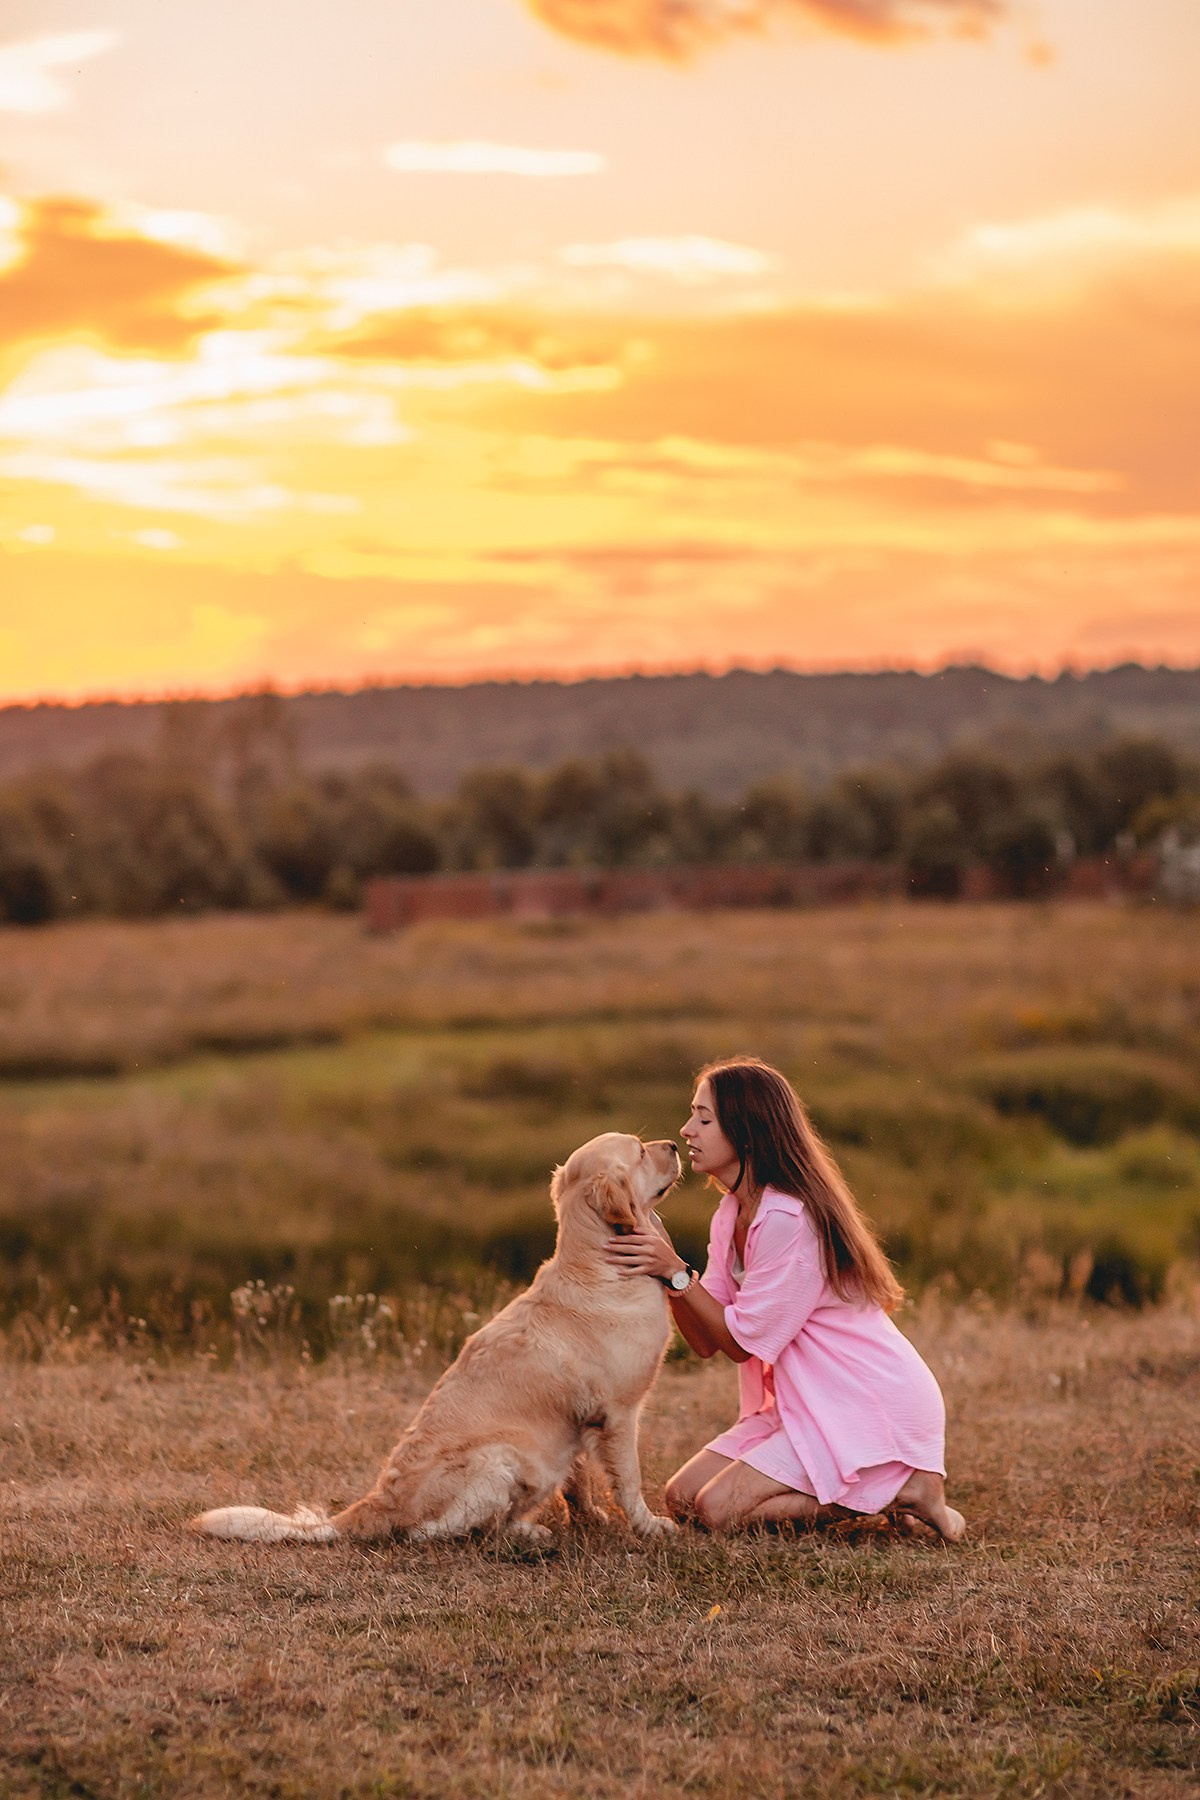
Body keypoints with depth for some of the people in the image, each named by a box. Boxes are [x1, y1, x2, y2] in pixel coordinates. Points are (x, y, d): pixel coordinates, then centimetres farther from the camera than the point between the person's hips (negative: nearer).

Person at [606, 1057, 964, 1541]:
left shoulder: (789, 1220, -23)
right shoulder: (732, 1213, 6)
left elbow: (743, 1342, -18)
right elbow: (706, 1343, 0)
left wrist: (676, 1272, -20)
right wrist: (665, 1260, -13)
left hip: (871, 1408, -9)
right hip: (803, 1404, 9)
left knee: (718, 1510, -16)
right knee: (682, 1497, 1)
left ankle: (901, 1488, -5)